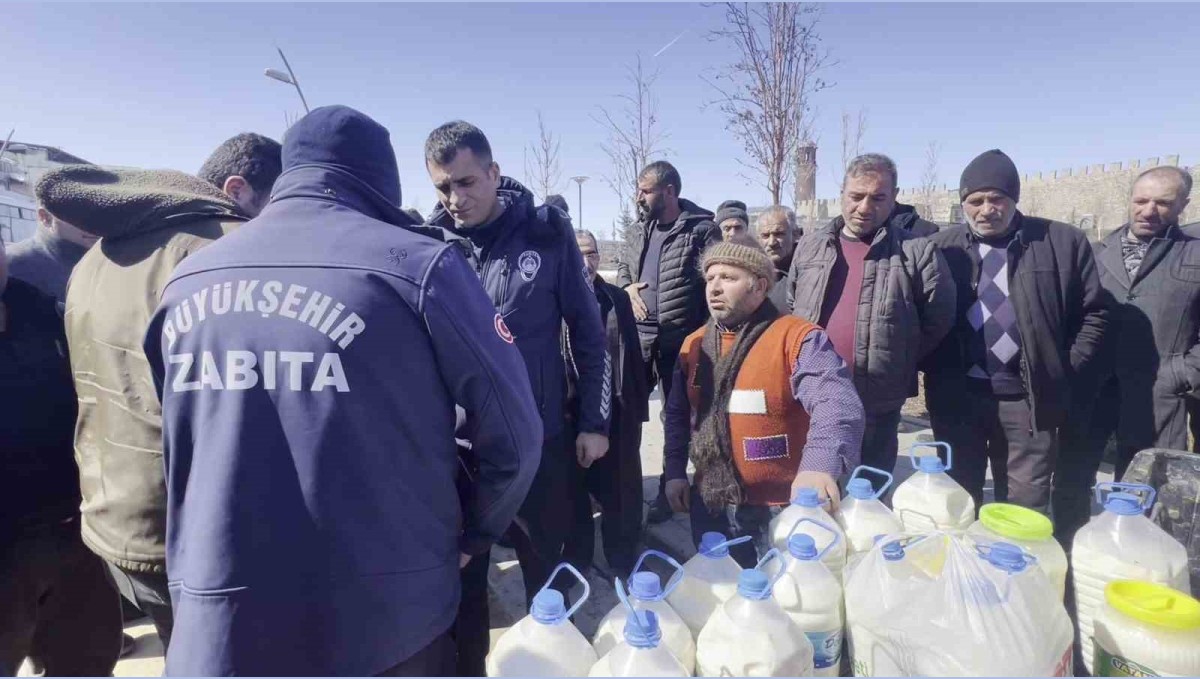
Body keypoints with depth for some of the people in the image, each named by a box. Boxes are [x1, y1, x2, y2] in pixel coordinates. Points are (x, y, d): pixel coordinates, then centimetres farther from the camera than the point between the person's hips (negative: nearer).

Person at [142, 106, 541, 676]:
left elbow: (178, 450, 12)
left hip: (217, 623, 4)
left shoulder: (184, 281, 3)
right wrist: (471, 537, 7)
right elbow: (514, 432, -10)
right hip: (387, 619, -3)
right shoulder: (417, 264, -14)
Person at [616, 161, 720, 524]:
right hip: (639, 335, 6)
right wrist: (627, 286, 2)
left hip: (680, 339, -6)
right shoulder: (644, 228, 13)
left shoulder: (702, 229, -9)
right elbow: (623, 264, 24)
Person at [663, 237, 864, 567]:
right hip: (710, 506, 6)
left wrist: (820, 464, -46)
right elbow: (677, 413, 15)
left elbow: (836, 403, -30)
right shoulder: (694, 344, 6)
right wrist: (674, 471, 10)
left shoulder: (797, 337, -15)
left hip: (781, 510, -5)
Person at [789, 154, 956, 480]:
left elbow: (938, 318, 1)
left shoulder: (917, 251, -1)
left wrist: (899, 360, 2)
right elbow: (788, 309, 16)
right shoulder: (809, 247, 9)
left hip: (877, 402, -2)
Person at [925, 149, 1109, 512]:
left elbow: (1093, 313, 6)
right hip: (956, 397, 1)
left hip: (1027, 399, 0)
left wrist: (1065, 376, -1)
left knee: (1024, 512, 10)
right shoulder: (941, 247, 3)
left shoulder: (1064, 242, 1)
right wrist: (936, 376, -1)